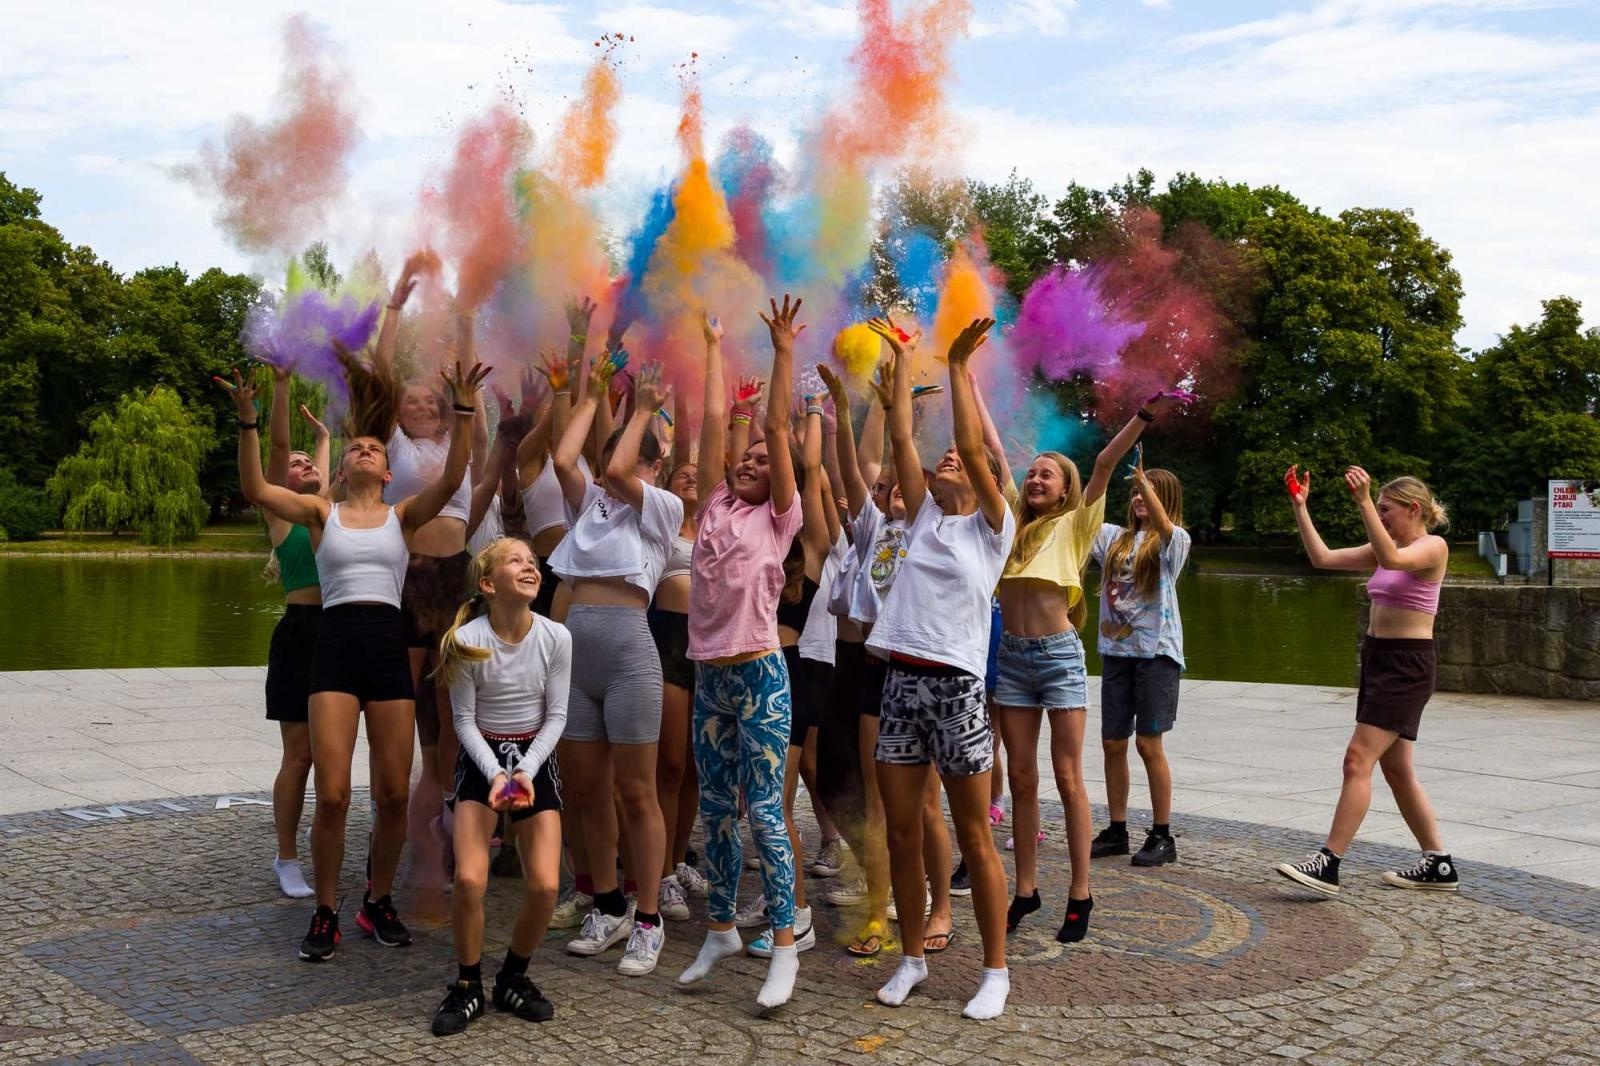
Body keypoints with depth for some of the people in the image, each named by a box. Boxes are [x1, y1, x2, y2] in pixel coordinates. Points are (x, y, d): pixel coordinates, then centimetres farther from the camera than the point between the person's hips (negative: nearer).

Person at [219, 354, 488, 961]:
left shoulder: (404, 516, 12)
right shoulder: (321, 514, 12)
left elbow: (451, 480, -5)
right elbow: (255, 489, -3)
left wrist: (464, 411, -13)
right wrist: (247, 421, -13)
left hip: (389, 644, 1)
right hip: (334, 643, -1)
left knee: (394, 793, 2)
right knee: (332, 794, -8)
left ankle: (379, 903, 22)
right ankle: (325, 915, 9)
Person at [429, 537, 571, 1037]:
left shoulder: (556, 637, -12)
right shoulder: (466, 640, -16)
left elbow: (556, 716, -5)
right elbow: (464, 721, -9)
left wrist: (526, 771, -18)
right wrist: (495, 774, -21)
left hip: (536, 758, 2)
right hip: (481, 758, -2)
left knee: (545, 886, -9)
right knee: (469, 880, -17)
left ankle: (513, 977, 18)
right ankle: (468, 985, 8)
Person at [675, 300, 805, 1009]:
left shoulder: (778, 517, 0)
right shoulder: (715, 506, 12)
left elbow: (777, 427, -6)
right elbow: (715, 418, 11)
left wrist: (783, 352, -7)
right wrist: (714, 346, 14)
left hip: (759, 674, -5)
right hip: (708, 676, 5)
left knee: (764, 813, -5)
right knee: (715, 811, 12)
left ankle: (784, 947, 2)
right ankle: (721, 930, 25)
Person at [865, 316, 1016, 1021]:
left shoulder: (992, 527, 1)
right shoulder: (923, 515, 13)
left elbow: (971, 447, -11)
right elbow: (901, 437, 7)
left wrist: (959, 364, -9)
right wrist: (903, 360, 9)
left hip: (956, 686, -5)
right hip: (901, 681, 5)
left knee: (974, 839, 3)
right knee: (900, 832, 9)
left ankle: (996, 971, 14)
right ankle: (912, 959, 24)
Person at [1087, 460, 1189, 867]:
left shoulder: (1174, 540, -2)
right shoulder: (1113, 537, 12)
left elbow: (1162, 523, -23)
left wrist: (1142, 477, -35)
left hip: (1156, 650, -5)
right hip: (1116, 649, 5)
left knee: (1148, 743, -5)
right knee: (1112, 743, 7)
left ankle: (1162, 836, 5)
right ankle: (1117, 831, 18)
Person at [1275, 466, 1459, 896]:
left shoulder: (1433, 547, -9)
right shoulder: (1385, 550, 15)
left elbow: (1393, 559, -31)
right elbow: (1323, 558, 8)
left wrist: (1364, 502, -36)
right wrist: (1300, 506, 1)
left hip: (1408, 663, -9)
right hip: (1377, 658, 9)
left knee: (1358, 759, -14)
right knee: (1396, 768, 13)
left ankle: (1329, 864, -14)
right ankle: (1439, 865, 22)